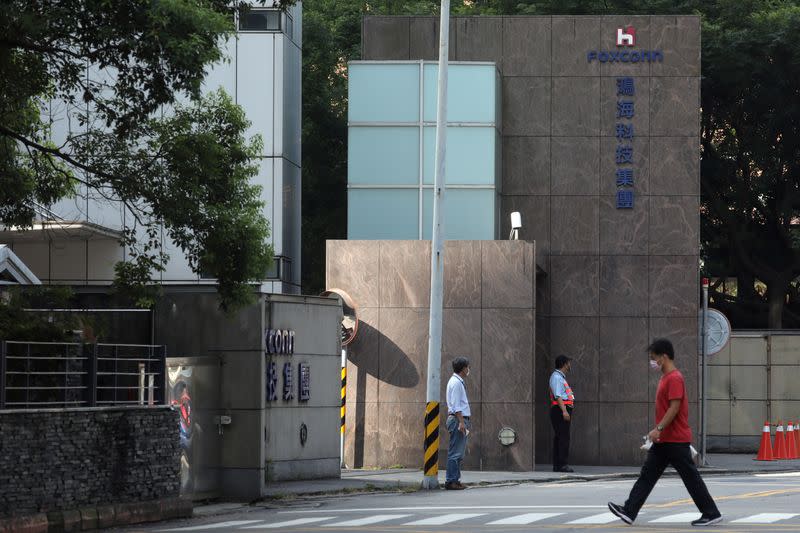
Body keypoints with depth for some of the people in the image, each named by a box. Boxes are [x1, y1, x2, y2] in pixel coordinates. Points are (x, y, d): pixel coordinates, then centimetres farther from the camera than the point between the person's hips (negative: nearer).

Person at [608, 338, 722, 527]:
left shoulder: (674, 378, -16)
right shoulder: (665, 377, 16)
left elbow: (674, 407, -23)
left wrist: (658, 429, -24)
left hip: (676, 440, -10)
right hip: (663, 440, 10)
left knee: (691, 478, -3)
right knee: (647, 475, 5)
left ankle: (711, 514, 4)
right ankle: (629, 512, 3)